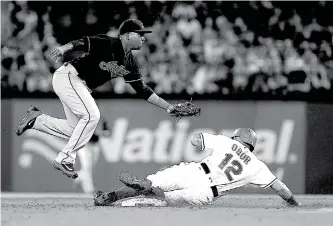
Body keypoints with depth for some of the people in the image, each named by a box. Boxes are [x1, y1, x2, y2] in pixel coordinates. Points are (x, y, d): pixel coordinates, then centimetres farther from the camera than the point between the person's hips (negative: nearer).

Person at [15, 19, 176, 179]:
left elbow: (142, 89, 12)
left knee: (76, 129, 5)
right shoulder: (108, 44, -17)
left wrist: (167, 106, 8)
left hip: (81, 86, 9)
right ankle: (65, 159, -13)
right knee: (91, 115, -20)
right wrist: (63, 49, -50)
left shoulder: (129, 63, 8)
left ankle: (36, 119, 19)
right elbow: (82, 43, -30)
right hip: (68, 76, -9)